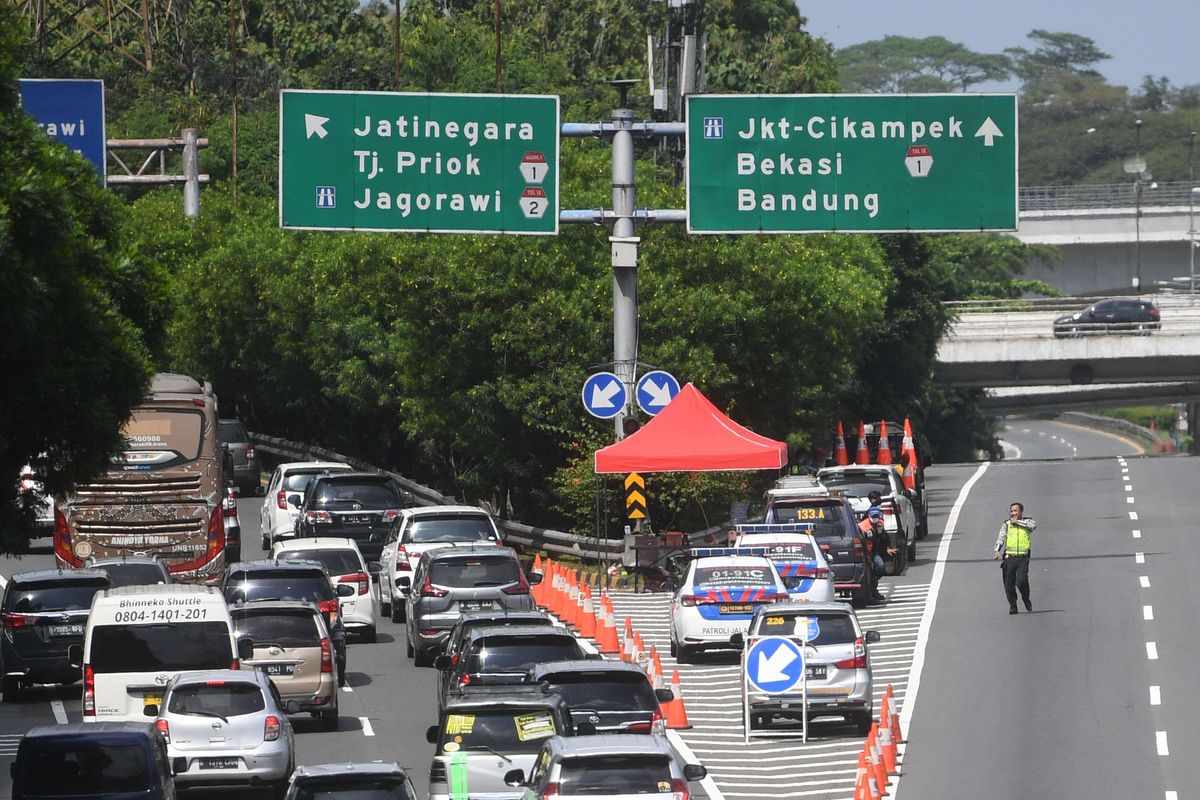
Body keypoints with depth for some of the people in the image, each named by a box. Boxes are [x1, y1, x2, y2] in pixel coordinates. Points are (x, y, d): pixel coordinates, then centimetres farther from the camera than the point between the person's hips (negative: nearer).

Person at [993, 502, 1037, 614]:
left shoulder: (1026, 522, 9)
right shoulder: (1007, 524, 11)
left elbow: (1033, 525, -14)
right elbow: (1001, 538, 1)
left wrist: (1017, 521, -6)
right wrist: (997, 550, -16)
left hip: (1022, 558, -2)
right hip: (1009, 557, 2)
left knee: (1021, 581, -17)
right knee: (1009, 584, 0)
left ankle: (1026, 599, 10)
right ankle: (1012, 606, 15)